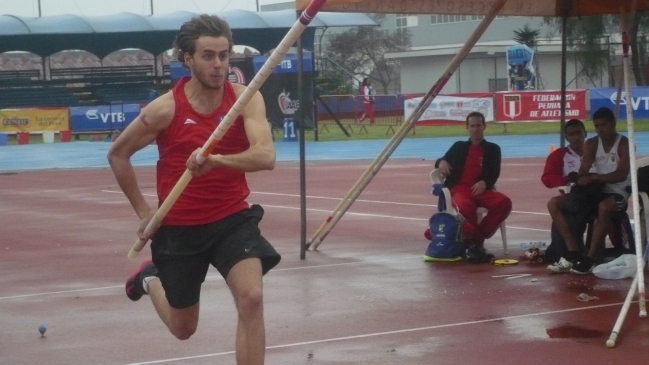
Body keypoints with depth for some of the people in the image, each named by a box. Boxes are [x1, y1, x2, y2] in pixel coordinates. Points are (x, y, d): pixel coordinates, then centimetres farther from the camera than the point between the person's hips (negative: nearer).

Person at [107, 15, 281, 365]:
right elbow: (117, 155, 1)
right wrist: (144, 212, 2)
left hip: (232, 218, 1)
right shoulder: (166, 108, -14)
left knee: (251, 298, -24)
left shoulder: (245, 98, -12)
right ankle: (150, 278, 48)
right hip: (179, 228, 0)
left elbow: (265, 156, -28)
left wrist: (218, 159, -44)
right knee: (183, 329, 15)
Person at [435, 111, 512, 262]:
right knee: (466, 206, -39)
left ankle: (476, 240, -20)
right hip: (459, 188, -1)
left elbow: (494, 174, 4)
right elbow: (442, 162, 20)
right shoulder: (459, 147, 20)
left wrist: (484, 182, -18)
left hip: (481, 190, 1)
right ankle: (473, 242, -20)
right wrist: (441, 162, -6)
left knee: (504, 203, -30)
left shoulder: (492, 149, 16)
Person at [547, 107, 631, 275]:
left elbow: (621, 175, -20)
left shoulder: (624, 144, -6)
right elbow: (583, 171, -4)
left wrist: (593, 177, -31)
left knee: (605, 207, -42)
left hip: (618, 193, -6)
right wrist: (579, 178, -29)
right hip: (597, 191, 6)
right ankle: (574, 253, -22)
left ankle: (590, 258, -38)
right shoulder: (591, 144, 8)